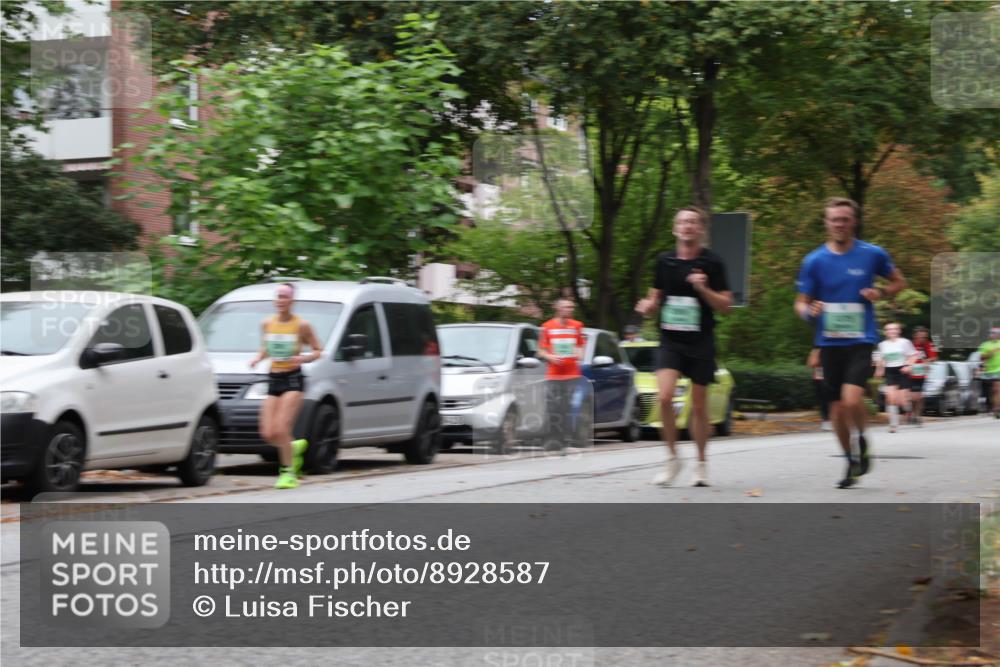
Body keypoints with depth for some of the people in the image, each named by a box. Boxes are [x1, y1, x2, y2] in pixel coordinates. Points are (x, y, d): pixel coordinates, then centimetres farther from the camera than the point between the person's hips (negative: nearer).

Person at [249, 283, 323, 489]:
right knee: (268, 434, -3)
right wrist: (258, 358, 0)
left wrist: (302, 358, -18)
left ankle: (288, 472, 1)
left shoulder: (301, 325, -6)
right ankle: (295, 447, 27)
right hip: (273, 379, 5)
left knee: (281, 429, -16)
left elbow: (318, 351, 1)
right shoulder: (266, 324, 6)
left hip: (293, 379, -5)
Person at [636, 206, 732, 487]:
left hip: (701, 342, -1)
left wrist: (702, 288, -17)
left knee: (699, 405, 6)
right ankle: (672, 459, -2)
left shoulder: (711, 263, -1)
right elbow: (655, 299, 17)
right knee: (665, 397, -17)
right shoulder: (664, 261, 7)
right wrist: (647, 306, -6)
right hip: (670, 340, 2)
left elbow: (725, 305, -1)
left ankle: (701, 464, 22)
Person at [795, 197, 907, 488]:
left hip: (861, 341, -2)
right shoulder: (814, 261, 2)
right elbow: (801, 303, 7)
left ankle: (861, 440, 8)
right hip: (829, 342, 2)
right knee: (837, 409, 7)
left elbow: (899, 281, 15)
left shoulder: (873, 254, 0)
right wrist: (809, 311, -17)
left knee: (852, 400, -22)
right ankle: (852, 461, 27)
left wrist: (880, 293, -6)